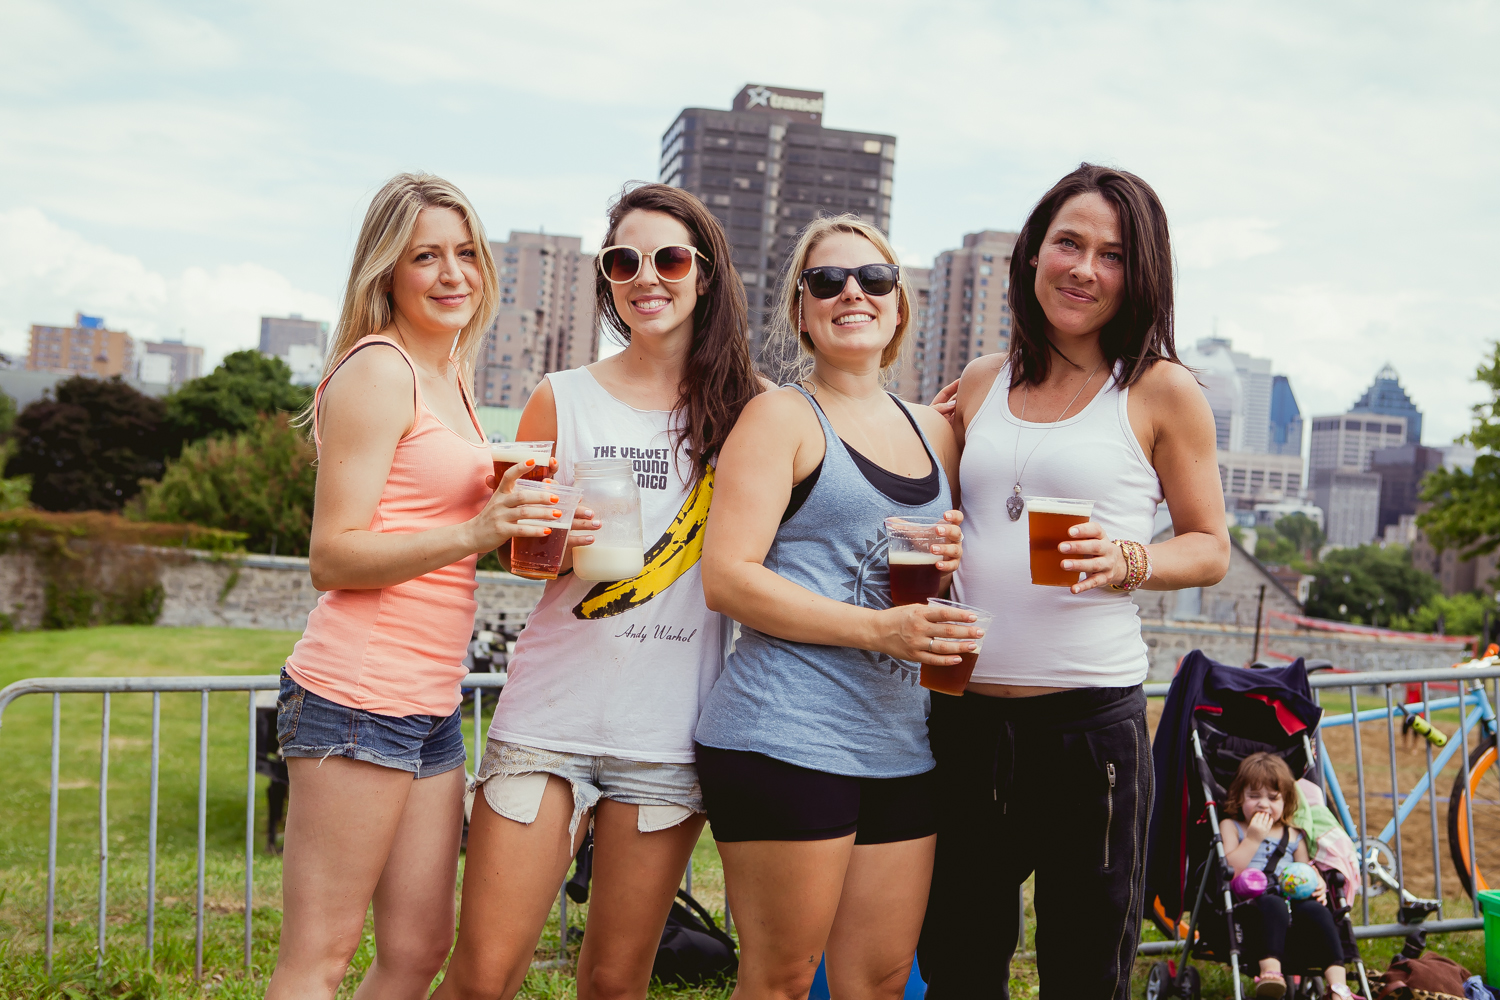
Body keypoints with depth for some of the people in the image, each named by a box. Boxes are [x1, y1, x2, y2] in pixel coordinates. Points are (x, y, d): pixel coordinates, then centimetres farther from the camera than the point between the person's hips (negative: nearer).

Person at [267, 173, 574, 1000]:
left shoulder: (448, 376, 19)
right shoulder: (378, 369, -8)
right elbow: (332, 558, -14)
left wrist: (511, 518, 15)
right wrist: (471, 533, -24)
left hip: (430, 704, 9)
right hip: (360, 693, -9)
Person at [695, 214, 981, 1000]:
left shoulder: (933, 432, 17)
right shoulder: (782, 417, -2)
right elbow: (726, 577, -12)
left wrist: (953, 561, 3)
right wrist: (880, 629, -20)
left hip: (903, 748, 6)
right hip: (787, 737, -6)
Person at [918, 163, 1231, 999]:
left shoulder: (1162, 390, -1)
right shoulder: (979, 384, 10)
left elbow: (1211, 548, 3)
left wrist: (1124, 562, -16)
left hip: (1091, 716, -3)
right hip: (967, 711, 4)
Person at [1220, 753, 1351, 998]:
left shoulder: (1294, 837, 25)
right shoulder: (1231, 827, 14)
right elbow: (1228, 871, -1)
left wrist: (1317, 885, 1)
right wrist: (1253, 839, -7)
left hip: (1292, 904, 3)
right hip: (1249, 903, -3)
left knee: (1315, 909, -30)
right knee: (1273, 904, -38)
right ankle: (1270, 969, -50)